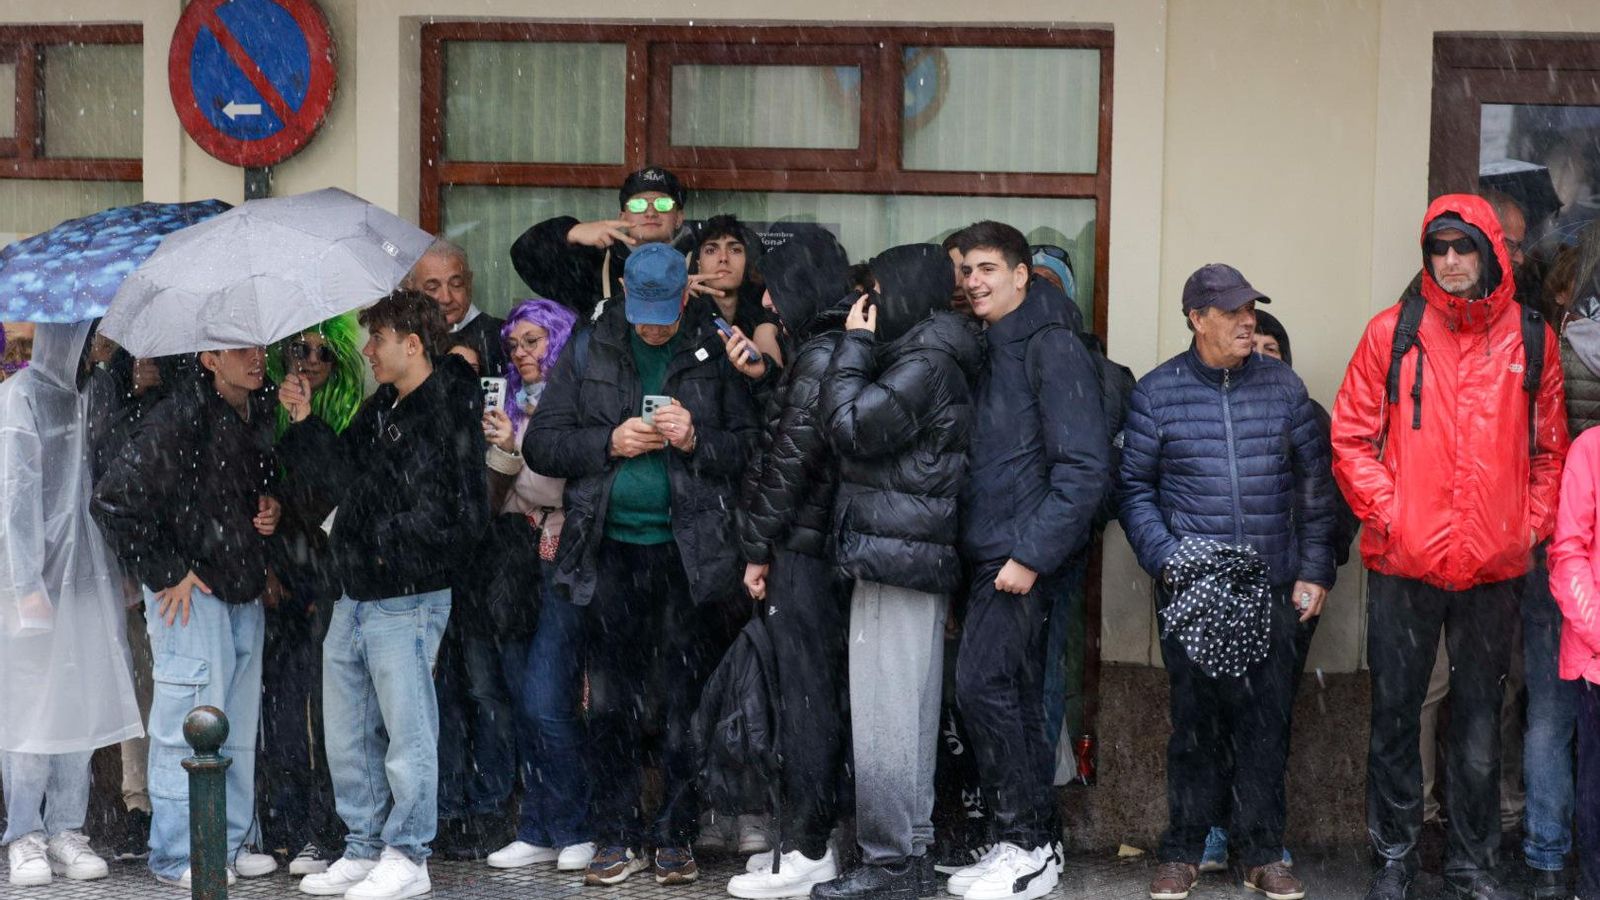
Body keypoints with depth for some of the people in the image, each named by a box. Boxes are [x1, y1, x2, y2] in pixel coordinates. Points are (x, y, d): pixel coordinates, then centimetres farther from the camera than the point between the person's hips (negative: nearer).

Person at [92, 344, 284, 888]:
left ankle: (232, 841, 23)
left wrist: (273, 508, 3)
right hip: (191, 593, -7)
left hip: (245, 592, 8)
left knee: (240, 725, 12)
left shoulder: (261, 413, 6)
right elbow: (113, 501, -18)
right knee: (192, 722, -5)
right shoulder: (178, 419, -18)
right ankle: (179, 855, 4)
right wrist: (165, 574, -14)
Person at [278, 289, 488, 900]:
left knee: (408, 730, -2)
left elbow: (460, 513, -17)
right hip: (354, 598, 9)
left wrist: (393, 542, -16)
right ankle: (364, 849, 23)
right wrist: (305, 423, 11)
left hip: (407, 601, -9)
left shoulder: (449, 414, -11)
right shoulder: (376, 413, 15)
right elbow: (335, 481, 16)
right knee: (347, 735, 13)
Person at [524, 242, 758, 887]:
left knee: (685, 700, 3)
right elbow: (540, 444, 5)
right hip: (612, 550, 1)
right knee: (610, 701, 3)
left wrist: (697, 440, -14)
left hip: (690, 552, -1)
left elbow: (752, 447, 2)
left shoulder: (713, 356, 5)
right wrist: (609, 442, -9)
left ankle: (675, 837, 12)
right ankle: (616, 839, 12)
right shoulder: (589, 353, 8)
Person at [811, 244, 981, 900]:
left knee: (886, 715, -9)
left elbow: (855, 427, -16)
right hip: (913, 556, 10)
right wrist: (861, 346, 11)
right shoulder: (925, 358, 20)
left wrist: (854, 345, -6)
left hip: (895, 555, -10)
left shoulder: (925, 364, -12)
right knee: (905, 714, 12)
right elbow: (872, 437, 20)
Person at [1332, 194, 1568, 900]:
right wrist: (1386, 511, -9)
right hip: (1404, 564, -1)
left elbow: (1549, 449, 12)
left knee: (1480, 722, 10)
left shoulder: (1530, 338, 5)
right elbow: (1351, 438, 1)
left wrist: (1532, 524, 1)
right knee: (1395, 715, 7)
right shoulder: (1393, 332, -1)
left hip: (1495, 568, 1)